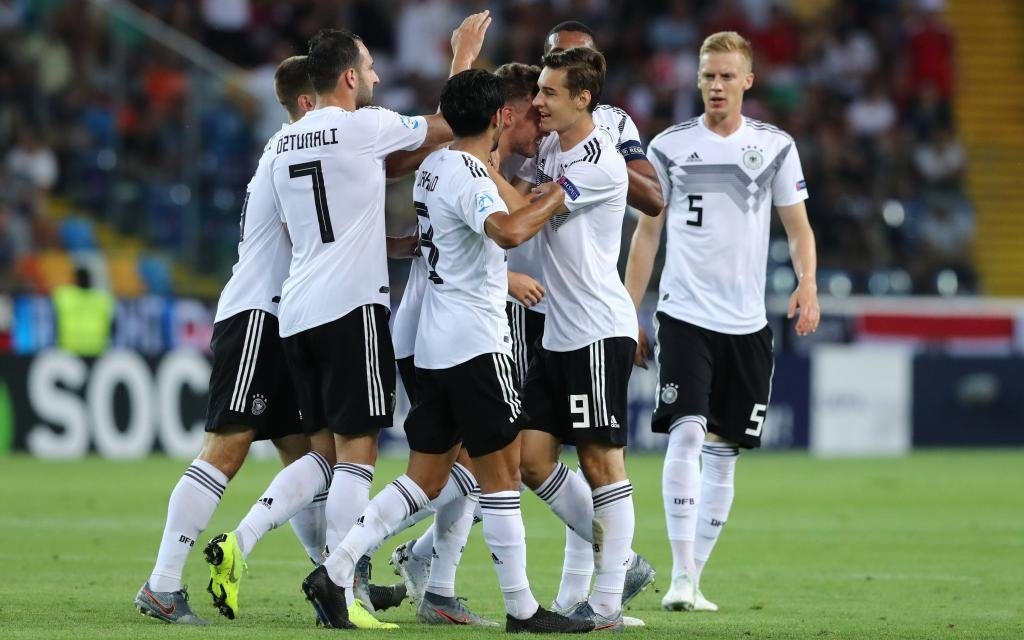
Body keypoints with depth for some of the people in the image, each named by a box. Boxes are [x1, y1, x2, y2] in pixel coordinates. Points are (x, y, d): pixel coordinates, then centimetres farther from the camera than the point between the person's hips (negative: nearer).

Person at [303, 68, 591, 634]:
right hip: (477, 343, -9)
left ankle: (336, 570, 0)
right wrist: (554, 199, -21)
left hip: (434, 347, 9)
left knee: (424, 479, 10)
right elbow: (508, 231, -35)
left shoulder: (434, 165, 12)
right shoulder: (470, 179, -16)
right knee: (501, 475, -1)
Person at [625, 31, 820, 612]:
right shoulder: (670, 147, 3)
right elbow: (647, 234, 9)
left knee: (723, 454, 5)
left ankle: (694, 579, 15)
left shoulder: (775, 146, 5)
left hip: (747, 323, 2)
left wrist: (807, 283, -12)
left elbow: (798, 226, 8)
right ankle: (681, 576, -20)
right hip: (685, 317, -2)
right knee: (687, 433, -18)